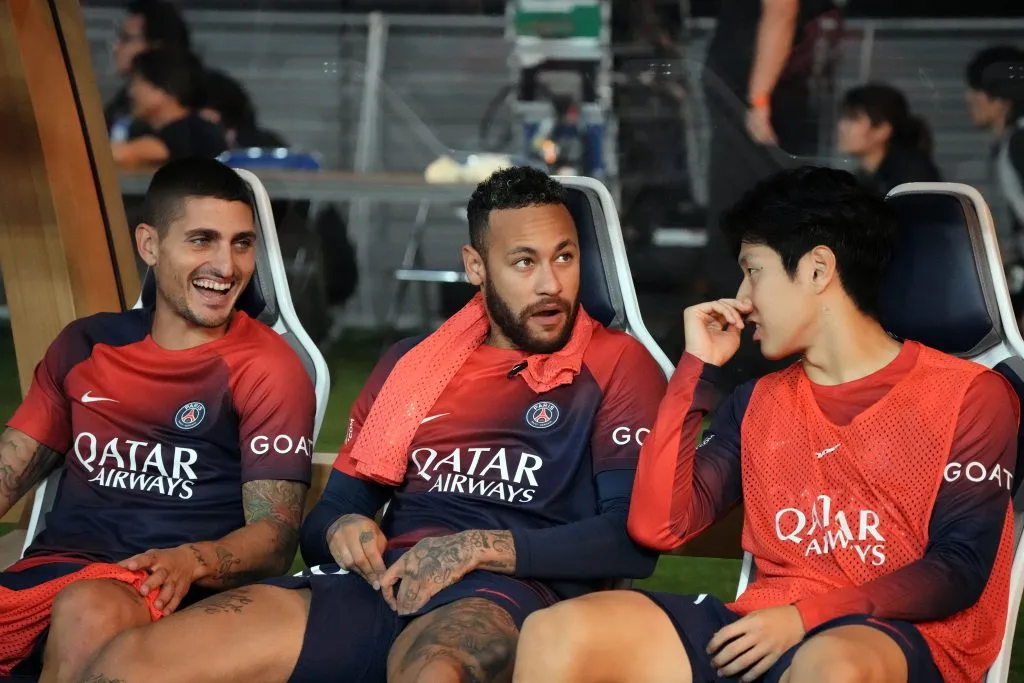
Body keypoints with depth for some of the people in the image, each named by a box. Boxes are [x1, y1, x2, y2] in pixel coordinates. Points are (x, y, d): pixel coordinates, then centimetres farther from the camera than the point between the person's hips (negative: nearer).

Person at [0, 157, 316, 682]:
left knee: (89, 610, -37)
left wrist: (193, 561, -24)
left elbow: (275, 536, -2)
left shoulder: (268, 370, 4)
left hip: (161, 594, -3)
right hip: (48, 572, 3)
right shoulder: (85, 345, 19)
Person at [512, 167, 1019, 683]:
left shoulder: (969, 395, 4)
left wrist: (805, 617, -14)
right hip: (759, 634, 5)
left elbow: (960, 567, -5)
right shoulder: (758, 403, 20)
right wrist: (697, 367, 9)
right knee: (558, 635, -22)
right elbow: (659, 526, 7)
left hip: (902, 638, -5)